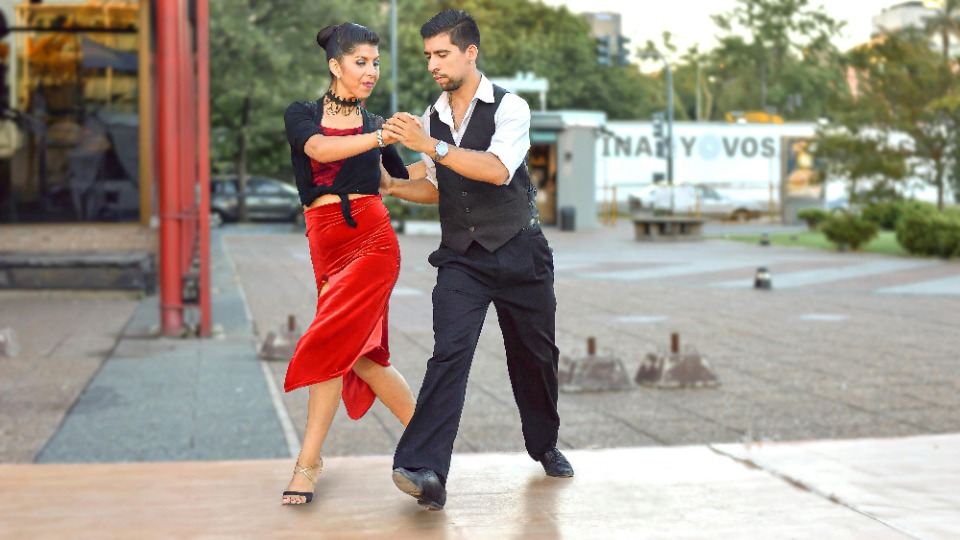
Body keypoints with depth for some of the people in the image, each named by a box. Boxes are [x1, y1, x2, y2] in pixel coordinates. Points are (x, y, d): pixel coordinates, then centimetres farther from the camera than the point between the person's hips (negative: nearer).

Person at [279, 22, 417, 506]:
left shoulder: (375, 124, 12)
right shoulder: (301, 115, 8)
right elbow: (320, 148, -16)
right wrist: (379, 138, -27)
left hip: (371, 239, -2)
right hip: (326, 243, 2)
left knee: (332, 342, -11)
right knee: (360, 350, 2)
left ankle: (308, 462, -3)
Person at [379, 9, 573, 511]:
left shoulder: (510, 108, -9)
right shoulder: (431, 118, 7)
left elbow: (499, 169, -27)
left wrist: (431, 146, -33)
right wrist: (393, 186, 0)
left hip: (519, 253, -2)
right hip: (460, 258, 2)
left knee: (534, 355, 14)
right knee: (450, 351, -18)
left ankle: (544, 445, 40)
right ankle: (425, 471, -26)